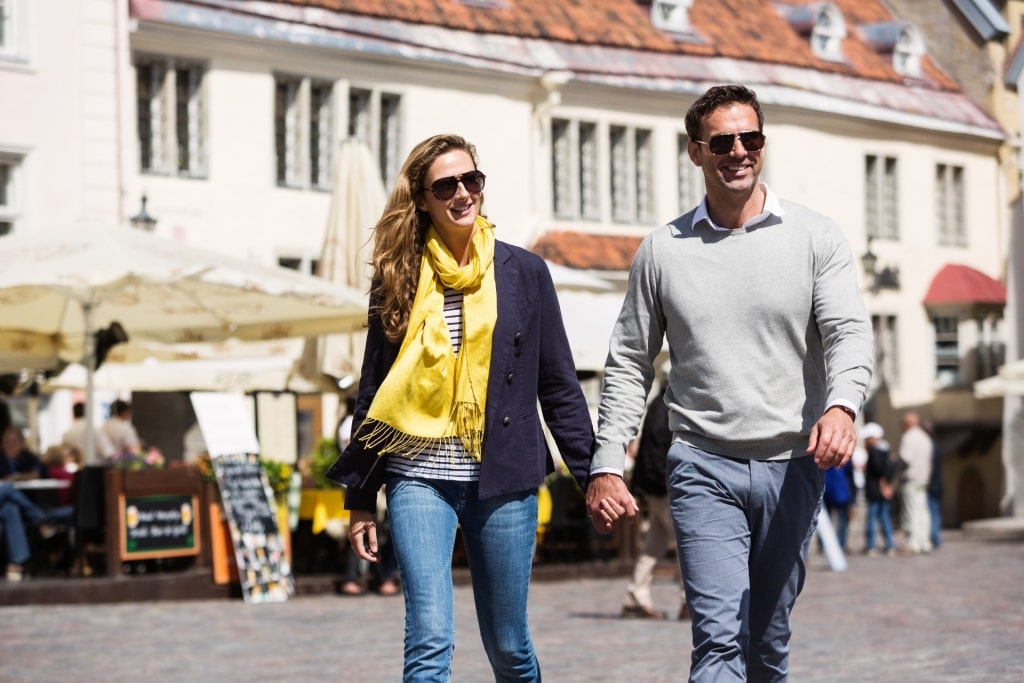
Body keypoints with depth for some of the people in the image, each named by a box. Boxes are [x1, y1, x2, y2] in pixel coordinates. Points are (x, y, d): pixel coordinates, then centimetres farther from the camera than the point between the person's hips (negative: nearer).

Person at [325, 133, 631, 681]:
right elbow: (372, 394, 9)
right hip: (420, 478, -1)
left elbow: (558, 385, 8)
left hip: (502, 482, 1)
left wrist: (594, 473, 2)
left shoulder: (523, 272, 4)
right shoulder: (399, 280, 4)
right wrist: (360, 500, 8)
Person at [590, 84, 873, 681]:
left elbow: (850, 332, -8)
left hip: (791, 466, 1)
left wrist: (841, 405, -29)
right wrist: (607, 464, 2)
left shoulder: (817, 238, 3)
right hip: (704, 467, -1)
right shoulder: (663, 251, 6)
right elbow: (630, 363, 10)